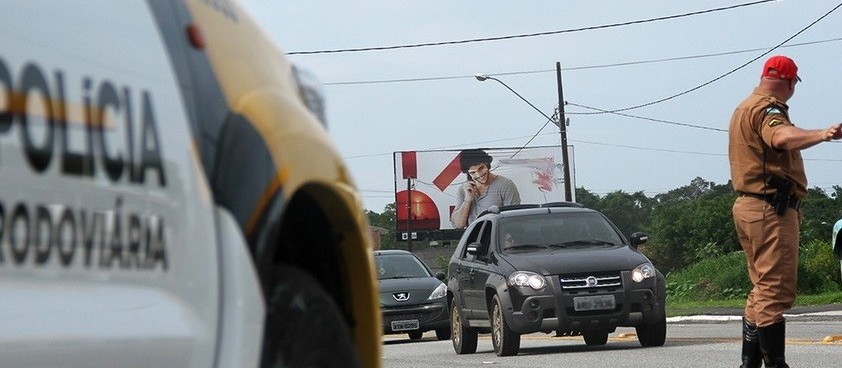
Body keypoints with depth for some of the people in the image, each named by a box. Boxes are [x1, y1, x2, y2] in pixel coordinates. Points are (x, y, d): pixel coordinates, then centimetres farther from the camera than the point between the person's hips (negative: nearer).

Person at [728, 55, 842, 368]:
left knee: (763, 289, 17)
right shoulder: (767, 108, -13)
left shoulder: (744, 109, 21)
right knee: (777, 291, -13)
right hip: (772, 208, -11)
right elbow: (782, 137, -35)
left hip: (747, 205, 11)